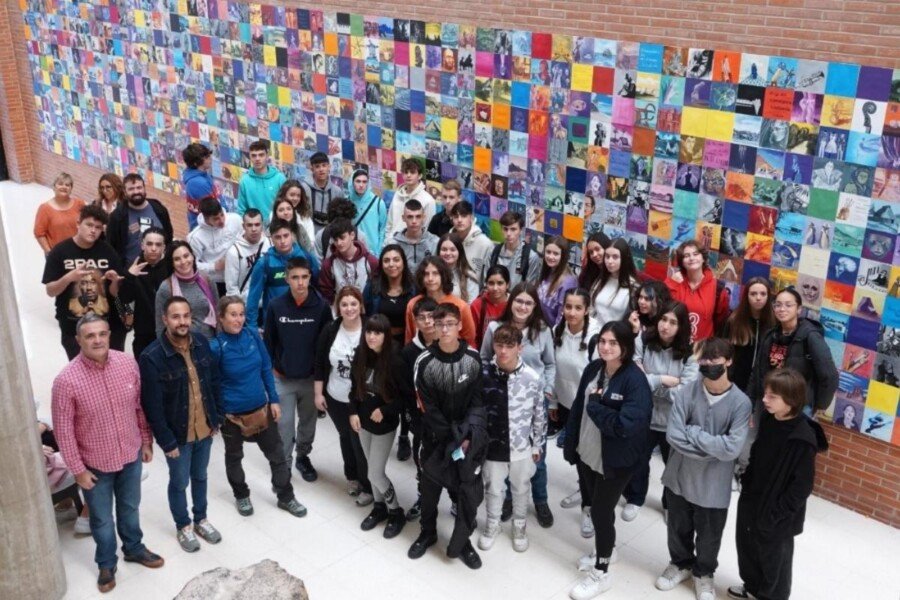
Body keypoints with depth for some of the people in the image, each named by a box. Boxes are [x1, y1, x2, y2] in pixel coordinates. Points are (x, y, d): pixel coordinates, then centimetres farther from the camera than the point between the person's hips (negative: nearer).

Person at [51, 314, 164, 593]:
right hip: (95, 464, -3)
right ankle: (106, 564, 42)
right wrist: (78, 469, -10)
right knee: (102, 518, 18)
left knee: (130, 508, 25)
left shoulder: (128, 364, -13)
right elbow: (63, 431, -15)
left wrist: (146, 441, 7)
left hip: (130, 455, 3)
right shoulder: (67, 380, -24)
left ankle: (134, 548, 50)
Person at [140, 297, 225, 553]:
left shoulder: (202, 343, -8)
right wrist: (167, 441, -16)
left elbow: (215, 382, 4)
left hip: (205, 428, 4)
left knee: (200, 477, 23)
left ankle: (201, 520, 44)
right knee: (179, 482, 17)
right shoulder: (152, 357, -24)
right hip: (178, 433, -4)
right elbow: (152, 406, -20)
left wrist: (217, 417, 4)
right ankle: (183, 527, 38)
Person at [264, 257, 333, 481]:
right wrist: (272, 368, 1)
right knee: (284, 424, 4)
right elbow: (268, 340, 0)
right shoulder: (275, 306, -11)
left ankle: (303, 457, 39)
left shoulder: (321, 306, -11)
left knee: (308, 422, 17)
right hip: (282, 378, -1)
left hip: (312, 377, 1)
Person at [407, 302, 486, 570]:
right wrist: (452, 438, -13)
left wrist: (466, 436, -16)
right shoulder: (425, 362, -13)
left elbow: (478, 402, -6)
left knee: (468, 490, 1)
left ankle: (463, 541, 21)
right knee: (429, 486, 13)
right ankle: (428, 533, 37)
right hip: (436, 435, 0)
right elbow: (429, 407, -10)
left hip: (469, 436, 0)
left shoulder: (473, 359, -10)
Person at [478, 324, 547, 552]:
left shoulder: (533, 378, -17)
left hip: (521, 447, 0)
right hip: (492, 444, 0)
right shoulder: (483, 372, -16)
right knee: (493, 488, 21)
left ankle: (519, 526, 47)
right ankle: (492, 525, 46)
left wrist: (538, 446, 3)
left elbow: (540, 415, -5)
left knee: (521, 489, 22)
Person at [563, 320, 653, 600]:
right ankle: (604, 549, 47)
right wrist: (570, 445, 7)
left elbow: (625, 425, -32)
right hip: (586, 453, 6)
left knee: (601, 511, 4)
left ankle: (601, 573, 23)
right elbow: (577, 408, 5)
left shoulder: (635, 380, -23)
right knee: (594, 504, 22)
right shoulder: (593, 369, -2)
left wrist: (595, 404, -22)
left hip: (615, 461, -6)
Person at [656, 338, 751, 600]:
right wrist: (711, 448, -22)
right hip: (680, 477, 2)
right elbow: (673, 435, -19)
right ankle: (680, 564, 50)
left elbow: (732, 449, -24)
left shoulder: (740, 403, -16)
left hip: (713, 485, -1)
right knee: (678, 528, 23)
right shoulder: (686, 393, -12)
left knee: (708, 536, 18)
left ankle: (704, 573, 45)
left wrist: (693, 433, -21)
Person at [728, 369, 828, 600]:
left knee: (774, 559, 13)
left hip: (777, 515, -7)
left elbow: (802, 486, -21)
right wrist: (746, 481, 7)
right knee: (746, 545, 24)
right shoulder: (768, 420, -5)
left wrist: (777, 513, -20)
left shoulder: (803, 438, -26)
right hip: (752, 500, 7)